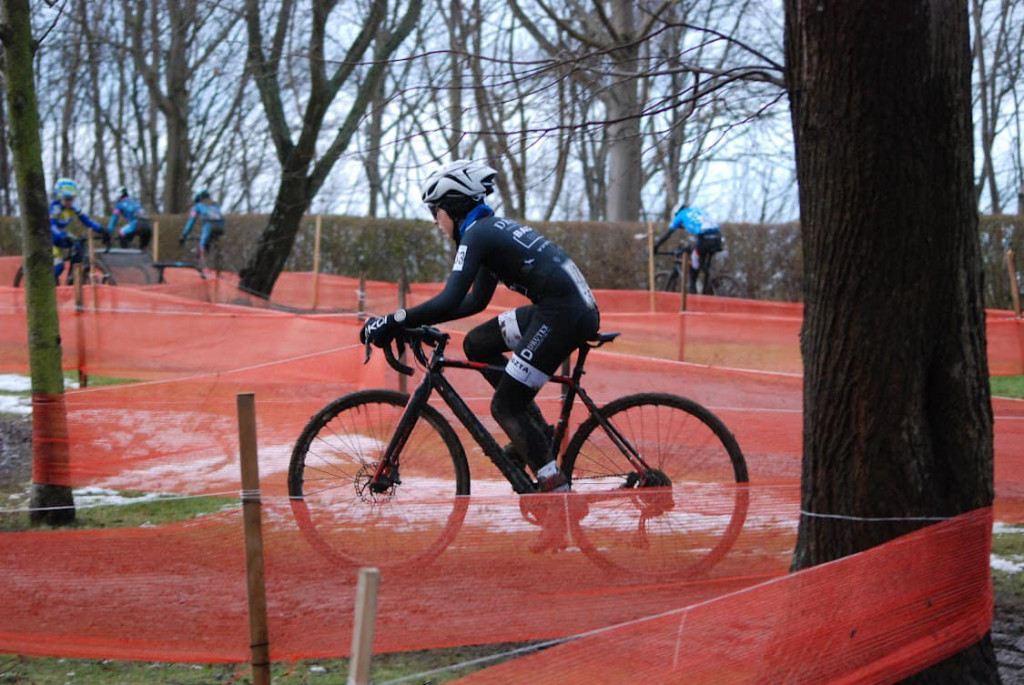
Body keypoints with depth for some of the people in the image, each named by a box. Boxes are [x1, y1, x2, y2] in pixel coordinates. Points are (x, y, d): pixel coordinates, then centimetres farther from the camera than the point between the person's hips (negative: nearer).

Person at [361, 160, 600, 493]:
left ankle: (555, 486, -5)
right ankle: (536, 430, 15)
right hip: (580, 307, 9)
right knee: (477, 344, 19)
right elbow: (476, 301, 27)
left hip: (563, 315, -9)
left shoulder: (476, 235, -7)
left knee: (504, 406, -2)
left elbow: (449, 300, -18)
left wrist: (392, 323, -13)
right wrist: (420, 322, 22)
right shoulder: (494, 228, 21)